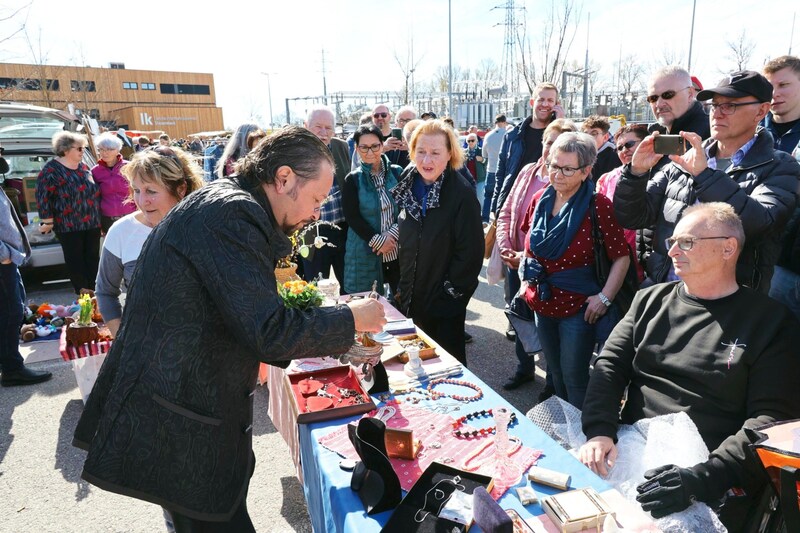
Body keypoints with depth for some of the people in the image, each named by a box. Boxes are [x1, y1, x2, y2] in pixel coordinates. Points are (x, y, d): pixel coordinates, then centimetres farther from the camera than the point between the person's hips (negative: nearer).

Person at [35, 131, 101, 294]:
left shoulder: (83, 166, 9)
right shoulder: (52, 170, -9)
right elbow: (43, 196, -10)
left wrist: (98, 217, 19)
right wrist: (48, 221, -11)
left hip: (92, 222, 6)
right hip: (68, 225, -5)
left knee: (93, 256, 9)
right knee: (75, 259, 4)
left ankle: (95, 289, 18)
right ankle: (82, 293, 13)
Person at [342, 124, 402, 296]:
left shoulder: (397, 173, 4)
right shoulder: (353, 179, -1)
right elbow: (352, 217, -6)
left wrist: (393, 233, -12)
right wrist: (377, 241, -14)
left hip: (398, 249, 2)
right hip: (365, 253, -2)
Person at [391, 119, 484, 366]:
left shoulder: (462, 193, -17)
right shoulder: (410, 185, 2)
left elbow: (470, 251, -17)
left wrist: (452, 290, -14)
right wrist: (401, 286, 10)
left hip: (444, 303, -6)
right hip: (411, 299, 6)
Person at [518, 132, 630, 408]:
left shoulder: (598, 206, -15)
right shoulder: (540, 200, 2)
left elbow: (621, 256, -14)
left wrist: (604, 298, -17)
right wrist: (526, 280, 10)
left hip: (578, 306, -6)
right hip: (542, 303, 6)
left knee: (574, 376, 3)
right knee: (555, 372, 20)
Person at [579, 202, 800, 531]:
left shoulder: (771, 322, 0)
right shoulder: (651, 300, 11)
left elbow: (772, 419, -8)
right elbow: (609, 365, 4)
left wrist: (703, 478, -22)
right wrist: (599, 431, -13)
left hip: (716, 484, -3)